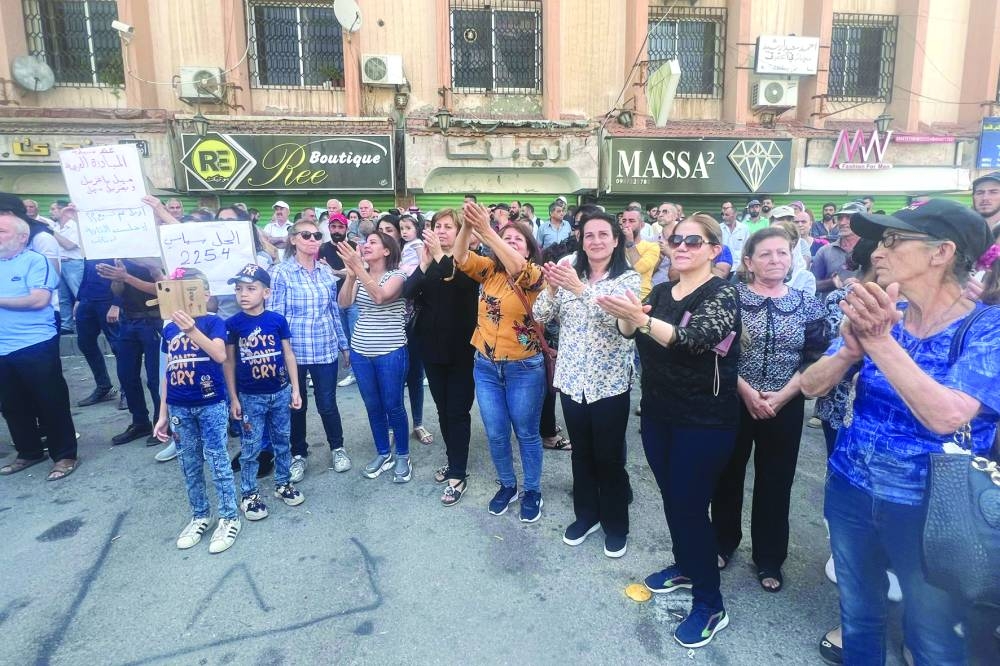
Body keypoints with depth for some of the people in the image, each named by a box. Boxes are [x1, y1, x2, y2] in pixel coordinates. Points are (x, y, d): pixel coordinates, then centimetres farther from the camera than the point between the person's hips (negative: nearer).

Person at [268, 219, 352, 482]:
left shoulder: (327, 271, 6)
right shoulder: (280, 272, -6)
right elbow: (274, 314, -6)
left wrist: (344, 344, 14)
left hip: (325, 350, 2)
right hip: (293, 350, -2)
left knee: (327, 403, 9)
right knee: (296, 405, 11)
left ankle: (337, 448, 31)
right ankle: (298, 454, 30)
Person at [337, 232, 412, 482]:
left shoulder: (397, 275, -7)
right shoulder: (360, 275, 8)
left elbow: (380, 296, -27)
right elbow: (344, 302, -7)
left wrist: (357, 267, -31)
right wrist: (350, 273, -20)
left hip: (390, 352, -5)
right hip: (360, 351, 5)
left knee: (393, 406, 4)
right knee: (373, 406, 14)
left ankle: (402, 456, 21)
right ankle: (382, 454, 30)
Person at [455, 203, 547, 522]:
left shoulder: (535, 274, -8)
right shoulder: (488, 270, 3)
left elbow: (516, 268, -31)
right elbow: (460, 258, -14)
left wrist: (487, 231, -38)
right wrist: (467, 225, -31)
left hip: (524, 368, -4)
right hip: (485, 366, 4)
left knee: (526, 433, 12)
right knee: (496, 434, 14)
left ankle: (532, 490, 31)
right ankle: (508, 485, 36)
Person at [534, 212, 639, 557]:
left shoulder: (628, 278, -6)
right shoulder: (570, 274, 4)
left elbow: (617, 318, -23)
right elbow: (540, 316, -3)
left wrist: (579, 288, -34)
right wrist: (551, 287, -22)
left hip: (610, 382, -4)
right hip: (572, 379, 4)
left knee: (609, 457, 7)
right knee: (581, 452, 17)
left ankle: (616, 524, 28)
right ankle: (586, 514, 36)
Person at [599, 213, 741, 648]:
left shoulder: (722, 294, -11)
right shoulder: (661, 291, 9)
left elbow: (693, 339, -29)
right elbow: (629, 330, -6)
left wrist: (642, 318, -44)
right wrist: (626, 317, -30)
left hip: (704, 420, -6)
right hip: (657, 413, 6)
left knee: (690, 506, -1)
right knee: (671, 497, 18)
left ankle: (710, 605, 17)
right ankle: (684, 566, 41)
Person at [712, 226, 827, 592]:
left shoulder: (807, 304, 2)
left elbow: (815, 360, 0)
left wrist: (782, 396, -12)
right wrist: (746, 391, -15)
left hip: (785, 407, 1)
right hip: (734, 402, -1)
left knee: (775, 481, 11)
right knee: (728, 474, 11)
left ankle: (769, 557, 29)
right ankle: (723, 542, 32)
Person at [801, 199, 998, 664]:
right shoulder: (882, 315, -1)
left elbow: (945, 415, -30)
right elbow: (811, 385, -7)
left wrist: (879, 341, -34)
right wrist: (852, 346, -25)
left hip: (930, 508, -4)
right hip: (850, 491, 4)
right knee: (857, 615, 22)